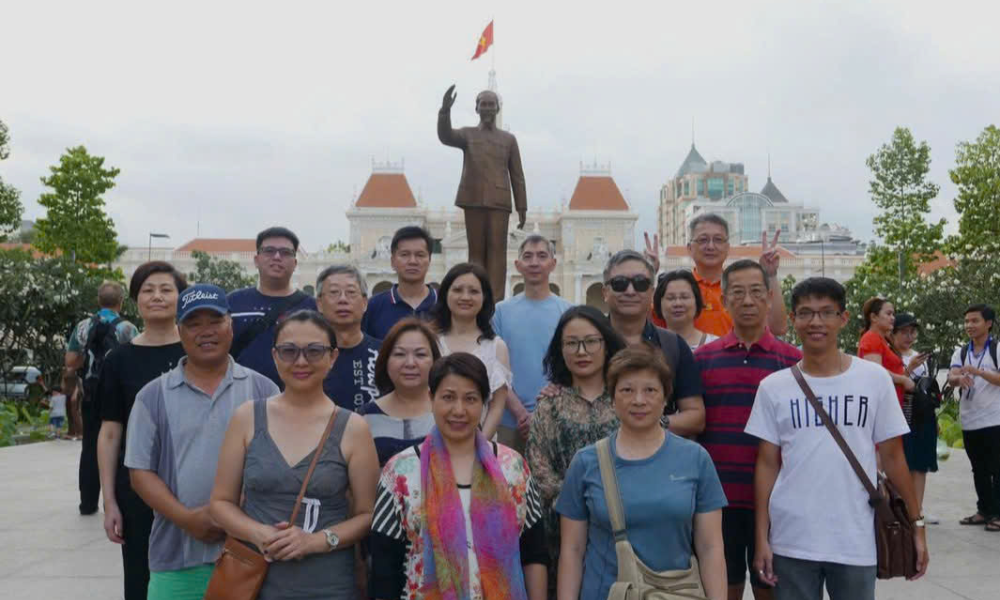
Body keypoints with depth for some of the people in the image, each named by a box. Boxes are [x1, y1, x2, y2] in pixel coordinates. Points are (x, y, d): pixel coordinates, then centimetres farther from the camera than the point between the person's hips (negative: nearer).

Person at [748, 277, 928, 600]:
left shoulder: (875, 379, 0)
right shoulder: (773, 387, 0)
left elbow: (892, 457, 6)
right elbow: (767, 464, 2)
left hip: (857, 542, 0)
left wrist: (916, 523, 4)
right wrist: (761, 538, 0)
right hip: (791, 542, 0)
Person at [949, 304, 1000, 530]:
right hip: (969, 422, 5)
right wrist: (960, 378, -30)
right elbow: (951, 378, -7)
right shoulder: (960, 353, 9)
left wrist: (978, 371, -29)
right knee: (979, 470, 13)